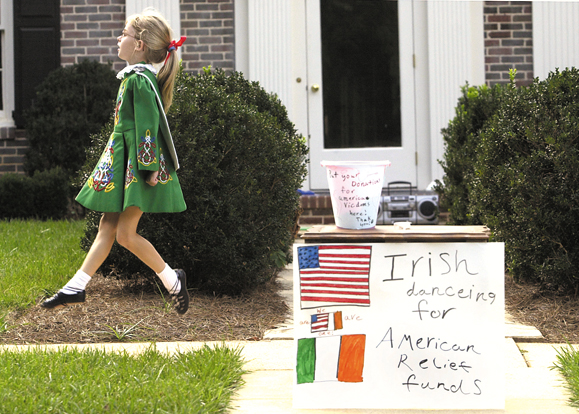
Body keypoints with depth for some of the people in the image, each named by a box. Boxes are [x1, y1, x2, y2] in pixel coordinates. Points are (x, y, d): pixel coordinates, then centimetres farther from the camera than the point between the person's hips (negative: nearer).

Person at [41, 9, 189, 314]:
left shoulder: (140, 79, -17)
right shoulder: (135, 77, 13)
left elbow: (149, 126, -21)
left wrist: (149, 168, -22)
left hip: (138, 166, -10)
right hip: (123, 162, 10)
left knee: (125, 233, -7)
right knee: (108, 225, 10)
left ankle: (173, 280, 6)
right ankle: (76, 287, 12)